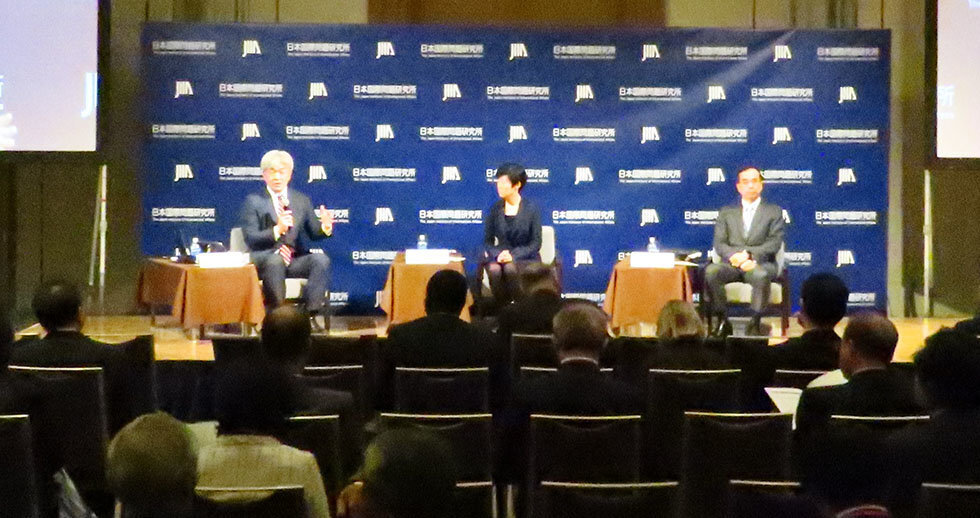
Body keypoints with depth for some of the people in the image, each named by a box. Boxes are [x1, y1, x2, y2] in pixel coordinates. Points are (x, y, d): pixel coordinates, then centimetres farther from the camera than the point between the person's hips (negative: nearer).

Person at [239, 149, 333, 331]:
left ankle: (312, 314, -29)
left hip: (296, 260, 3)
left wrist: (325, 227, -11)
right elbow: (251, 239, -6)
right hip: (265, 259, -3)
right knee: (275, 260, -38)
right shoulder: (253, 201, 5)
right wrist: (277, 230, -25)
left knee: (321, 259, -27)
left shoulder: (302, 200, 17)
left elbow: (313, 232, 14)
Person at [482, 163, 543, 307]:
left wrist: (513, 256, -18)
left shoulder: (531, 209, -2)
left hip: (526, 258, -2)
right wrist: (498, 254, -13)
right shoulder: (496, 208, 6)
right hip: (500, 256, 2)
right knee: (494, 270, -33)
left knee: (510, 269, -36)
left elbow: (535, 244, -3)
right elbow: (488, 241, 9)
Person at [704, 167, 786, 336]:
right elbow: (719, 244, 7)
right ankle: (722, 321, -20)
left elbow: (774, 243, 0)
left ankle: (755, 323, -24)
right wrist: (734, 256, -15)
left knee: (761, 275, -39)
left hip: (761, 264, -2)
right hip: (732, 264, 2)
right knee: (711, 271, -31)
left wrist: (749, 254, -16)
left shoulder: (774, 211, 14)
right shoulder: (726, 213, 20)